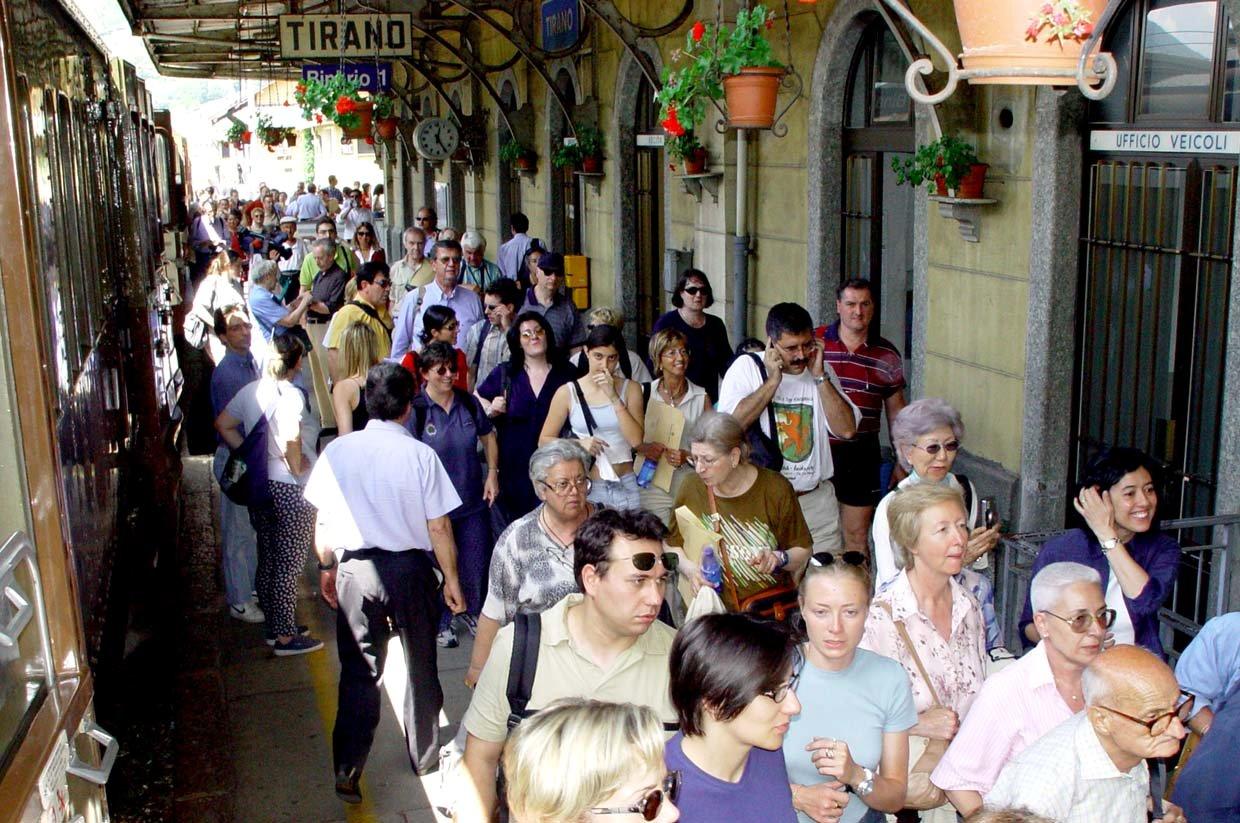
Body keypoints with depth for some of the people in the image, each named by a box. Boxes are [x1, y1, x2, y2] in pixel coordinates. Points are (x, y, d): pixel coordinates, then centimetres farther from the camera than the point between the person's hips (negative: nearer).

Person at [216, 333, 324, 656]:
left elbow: (223, 425, 12)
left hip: (260, 484, 8)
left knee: (268, 560, 18)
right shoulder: (291, 395, -19)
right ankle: (286, 637, 10)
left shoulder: (251, 390, 4)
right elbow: (291, 441, -33)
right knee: (288, 565, 2)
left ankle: (274, 626, 31)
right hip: (290, 489, -8)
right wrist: (297, 468, -16)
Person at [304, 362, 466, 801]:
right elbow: (438, 526, -9)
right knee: (420, 665, 17)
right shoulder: (420, 454, -12)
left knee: (359, 670, 11)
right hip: (411, 567, -1)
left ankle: (348, 772, 7)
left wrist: (326, 567, 16)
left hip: (356, 570, 1)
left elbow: (323, 521, 2)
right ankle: (424, 757, 31)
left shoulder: (337, 451, -5)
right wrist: (451, 578, 3)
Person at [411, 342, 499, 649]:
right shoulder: (415, 409, -13)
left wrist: (492, 473, 3)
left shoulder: (468, 402, 1)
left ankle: (472, 612, 36)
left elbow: (488, 438, 14)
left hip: (473, 499, 4)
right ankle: (441, 623, 28)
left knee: (476, 563, 12)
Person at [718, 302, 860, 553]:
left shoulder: (821, 371, 8)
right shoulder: (747, 367, -3)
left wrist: (820, 376, -9)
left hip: (817, 500, 3)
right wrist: (773, 381, -15)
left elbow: (847, 429, -4)